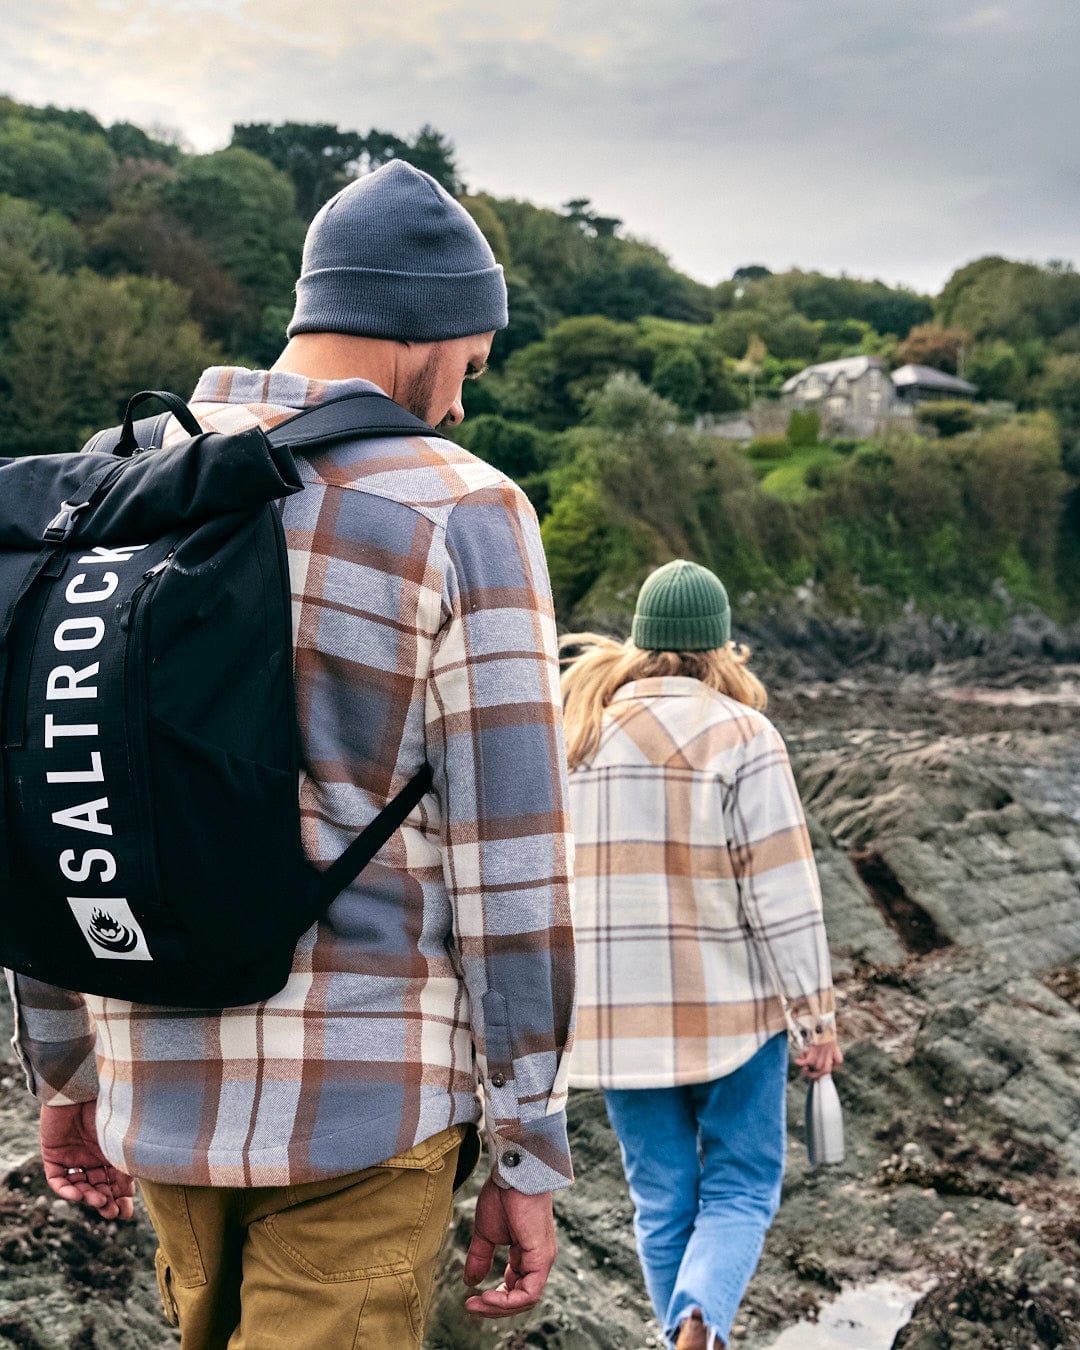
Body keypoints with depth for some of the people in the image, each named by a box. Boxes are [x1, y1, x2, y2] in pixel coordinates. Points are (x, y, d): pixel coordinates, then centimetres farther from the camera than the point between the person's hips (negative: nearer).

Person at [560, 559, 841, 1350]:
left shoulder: (576, 735, 4)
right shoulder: (741, 735, -9)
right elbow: (782, 892, -12)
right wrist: (815, 1013, -5)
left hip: (616, 1012, 4)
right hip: (729, 1007, -3)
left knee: (662, 1198, 15)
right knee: (739, 1189, 9)